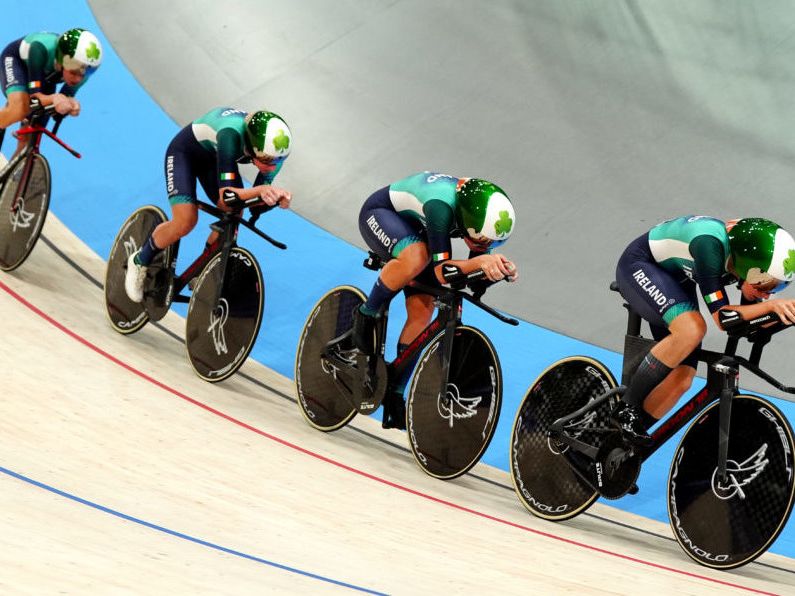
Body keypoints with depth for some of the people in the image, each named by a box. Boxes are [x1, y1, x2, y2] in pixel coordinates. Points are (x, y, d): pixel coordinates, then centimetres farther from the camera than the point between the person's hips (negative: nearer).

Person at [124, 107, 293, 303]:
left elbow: (255, 198, -17)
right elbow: (225, 195, -47)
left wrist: (276, 196, -38)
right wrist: (260, 190, -63)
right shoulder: (232, 134, -44)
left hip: (213, 157, 6)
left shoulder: (275, 152, -27)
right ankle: (140, 261, 5)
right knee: (186, 221, -22)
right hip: (184, 153, -6)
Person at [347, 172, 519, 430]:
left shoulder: (483, 217, -21)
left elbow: (473, 274, -11)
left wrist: (501, 268, -32)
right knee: (417, 256, -39)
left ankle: (395, 394, 4)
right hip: (380, 213, -7)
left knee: (422, 311, -7)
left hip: (412, 227, 7)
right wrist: (480, 261, -56)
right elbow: (441, 271, -40)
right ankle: (366, 315, -16)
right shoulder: (442, 205, -41)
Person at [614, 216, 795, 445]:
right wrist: (772, 304, -43)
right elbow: (721, 317, -37)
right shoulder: (711, 245, -37)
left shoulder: (749, 255, -16)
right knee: (692, 329, -35)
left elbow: (749, 322, -7)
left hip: (677, 280, 8)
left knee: (681, 380, -8)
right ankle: (627, 407, -21)